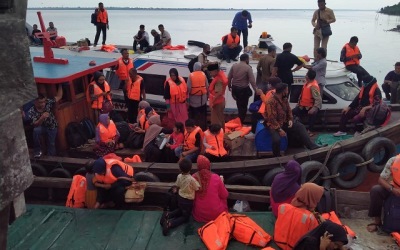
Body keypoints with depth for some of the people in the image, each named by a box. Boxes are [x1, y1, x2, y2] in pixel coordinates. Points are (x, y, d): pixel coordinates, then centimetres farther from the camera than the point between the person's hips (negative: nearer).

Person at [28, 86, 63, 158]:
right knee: (36, 130, -34)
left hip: (52, 127, 2)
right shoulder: (31, 111, -24)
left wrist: (60, 85, -25)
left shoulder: (48, 103, -20)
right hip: (42, 127, -1)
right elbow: (35, 124, -30)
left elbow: (59, 97, -14)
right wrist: (42, 118, -48)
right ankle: (37, 150, -14)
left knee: (51, 144, -4)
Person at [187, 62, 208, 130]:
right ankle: (203, 127, 19)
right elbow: (207, 86, 0)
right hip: (203, 97, 2)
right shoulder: (203, 74, -5)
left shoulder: (191, 75, -12)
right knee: (203, 114, 13)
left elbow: (189, 87, -13)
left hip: (194, 98, -2)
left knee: (193, 114, 8)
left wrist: (188, 95, 0)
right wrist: (207, 94, 13)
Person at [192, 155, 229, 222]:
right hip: (216, 215, -1)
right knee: (223, 198, 24)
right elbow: (224, 195, -4)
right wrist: (221, 183, 11)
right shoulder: (216, 177, -17)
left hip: (199, 216, 1)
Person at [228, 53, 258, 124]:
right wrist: (256, 90, -11)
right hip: (243, 89, -5)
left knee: (239, 105, 23)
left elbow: (229, 77, 4)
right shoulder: (248, 68, -12)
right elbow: (252, 81, -17)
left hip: (235, 88, 5)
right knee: (243, 106, 9)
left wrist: (229, 86, 19)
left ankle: (238, 121, 33)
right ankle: (240, 122, 13)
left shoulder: (234, 66, 1)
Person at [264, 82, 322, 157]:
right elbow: (271, 118, -25)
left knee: (300, 126, -2)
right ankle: (277, 157, -11)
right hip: (274, 125, -8)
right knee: (277, 139, -33)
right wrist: (279, 129, -27)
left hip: (284, 123, 8)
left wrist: (290, 120, -5)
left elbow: (289, 111, 15)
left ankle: (311, 145, -2)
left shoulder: (284, 99, 3)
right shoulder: (271, 102, -23)